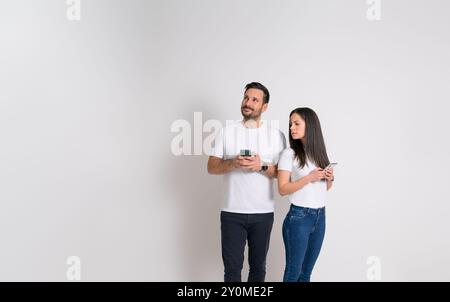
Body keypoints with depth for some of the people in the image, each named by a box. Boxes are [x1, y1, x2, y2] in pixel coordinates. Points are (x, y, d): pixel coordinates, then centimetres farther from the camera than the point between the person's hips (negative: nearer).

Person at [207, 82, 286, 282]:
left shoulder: (276, 135, 2)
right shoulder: (226, 132, 2)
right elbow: (211, 167, 0)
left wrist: (262, 166, -17)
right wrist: (232, 163, -18)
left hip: (263, 213, 1)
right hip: (232, 212, 0)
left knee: (258, 266, 13)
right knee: (232, 266, 6)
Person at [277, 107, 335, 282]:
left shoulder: (319, 152, 8)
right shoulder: (289, 154, -7)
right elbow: (282, 189, -13)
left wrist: (330, 179, -3)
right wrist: (309, 177, -20)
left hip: (320, 217, 5)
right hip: (298, 217, -5)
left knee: (306, 272, 13)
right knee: (293, 272, 4)